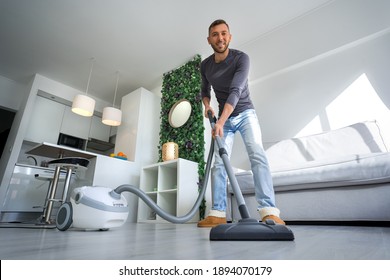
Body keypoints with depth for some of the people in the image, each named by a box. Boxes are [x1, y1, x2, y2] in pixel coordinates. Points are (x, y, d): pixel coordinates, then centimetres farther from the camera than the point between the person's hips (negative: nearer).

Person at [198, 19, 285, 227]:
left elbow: (235, 92, -28)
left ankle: (269, 212, -27)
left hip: (245, 114, -3)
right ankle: (218, 214, -6)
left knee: (257, 155, -24)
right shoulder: (205, 65, 0)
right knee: (219, 163, -7)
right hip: (224, 118, 4)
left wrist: (220, 121, -39)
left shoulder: (241, 58, -15)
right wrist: (207, 105, -6)